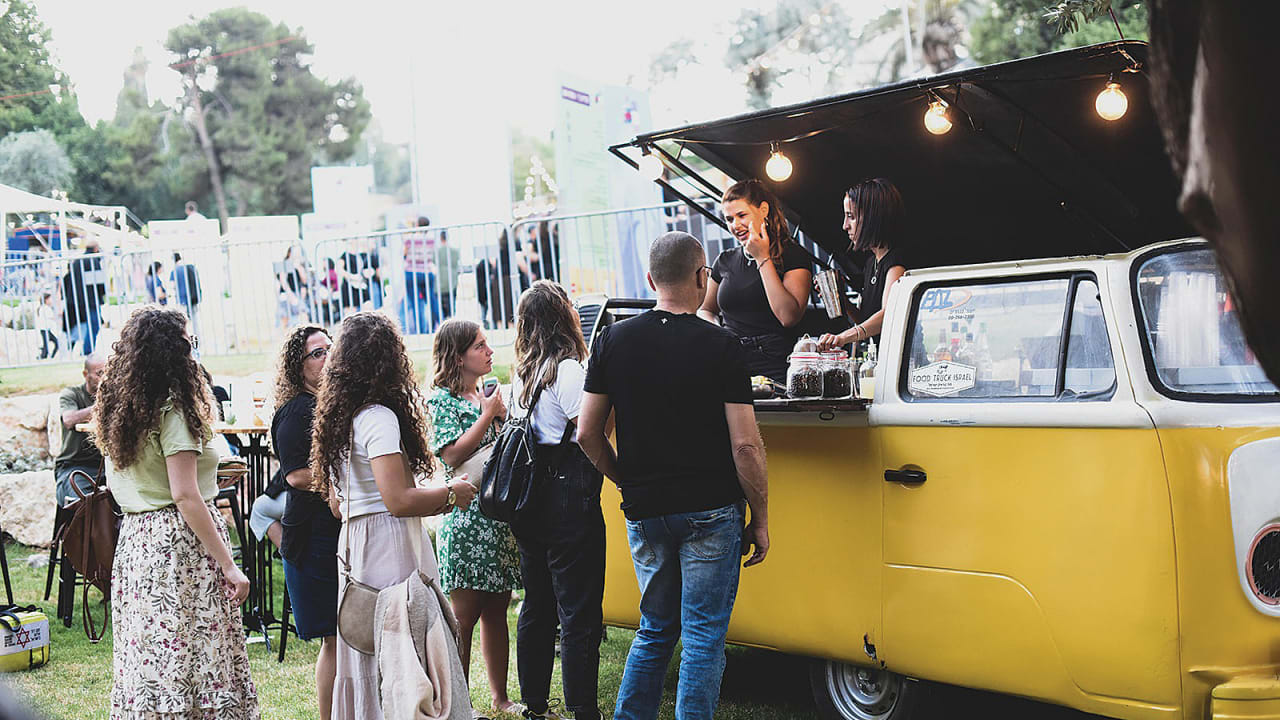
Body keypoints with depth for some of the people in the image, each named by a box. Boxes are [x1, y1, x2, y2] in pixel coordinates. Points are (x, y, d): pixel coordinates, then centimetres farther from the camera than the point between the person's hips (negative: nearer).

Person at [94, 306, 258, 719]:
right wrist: (228, 565, -17)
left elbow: (116, 485, 19)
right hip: (180, 545, -8)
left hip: (134, 540, 8)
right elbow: (185, 496, -18)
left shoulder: (118, 408, 11)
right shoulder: (171, 410, -14)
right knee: (194, 656, -4)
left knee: (149, 661, 11)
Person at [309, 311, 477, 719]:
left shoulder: (339, 419, 14)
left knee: (365, 661, 12)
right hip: (389, 548, -9)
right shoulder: (379, 417, -13)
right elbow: (398, 501, -20)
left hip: (354, 547, 9)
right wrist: (449, 494, -3)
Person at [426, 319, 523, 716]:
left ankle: (500, 697, 18)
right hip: (466, 516, -7)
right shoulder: (441, 400, -5)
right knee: (464, 615, -3)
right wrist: (488, 415, -11)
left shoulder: (492, 393, 15)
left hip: (502, 515, 7)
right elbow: (452, 454, -16)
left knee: (496, 610, 11)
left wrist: (503, 412, 4)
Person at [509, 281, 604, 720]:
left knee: (537, 607, 15)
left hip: (529, 503, 8)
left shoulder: (521, 376, 12)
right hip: (568, 498, -8)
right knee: (580, 613, -4)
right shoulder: (567, 370, -13)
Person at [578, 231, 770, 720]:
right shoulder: (721, 347, -9)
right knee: (704, 635, 4)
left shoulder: (614, 340, 1)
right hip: (710, 514, -4)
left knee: (655, 629, 19)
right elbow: (745, 445, -12)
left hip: (644, 513, 4)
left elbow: (588, 434, 2)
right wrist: (760, 518, -2)